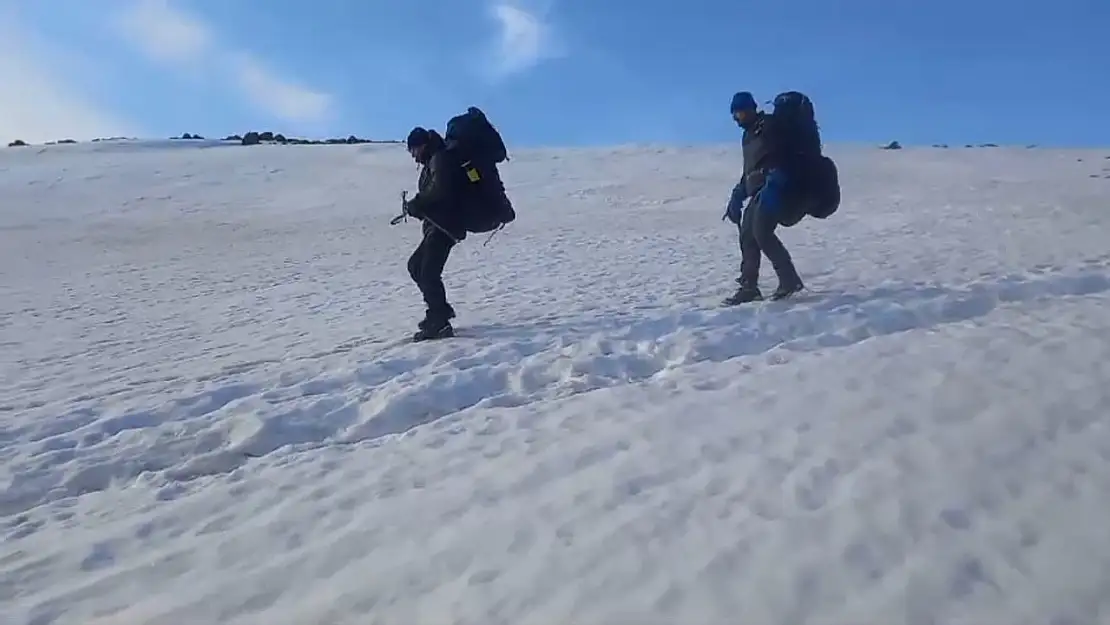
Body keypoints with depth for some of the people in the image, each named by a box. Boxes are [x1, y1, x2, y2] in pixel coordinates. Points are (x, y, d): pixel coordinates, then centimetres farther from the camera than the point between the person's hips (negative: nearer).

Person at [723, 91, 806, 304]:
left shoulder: (770, 125, -5)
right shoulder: (749, 135, 23)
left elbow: (786, 156, -17)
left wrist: (774, 182, -30)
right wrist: (738, 197, 22)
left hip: (774, 189, -9)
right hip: (759, 192, 9)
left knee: (761, 232, -20)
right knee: (747, 235, 4)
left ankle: (789, 279, -13)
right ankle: (749, 286, 9)